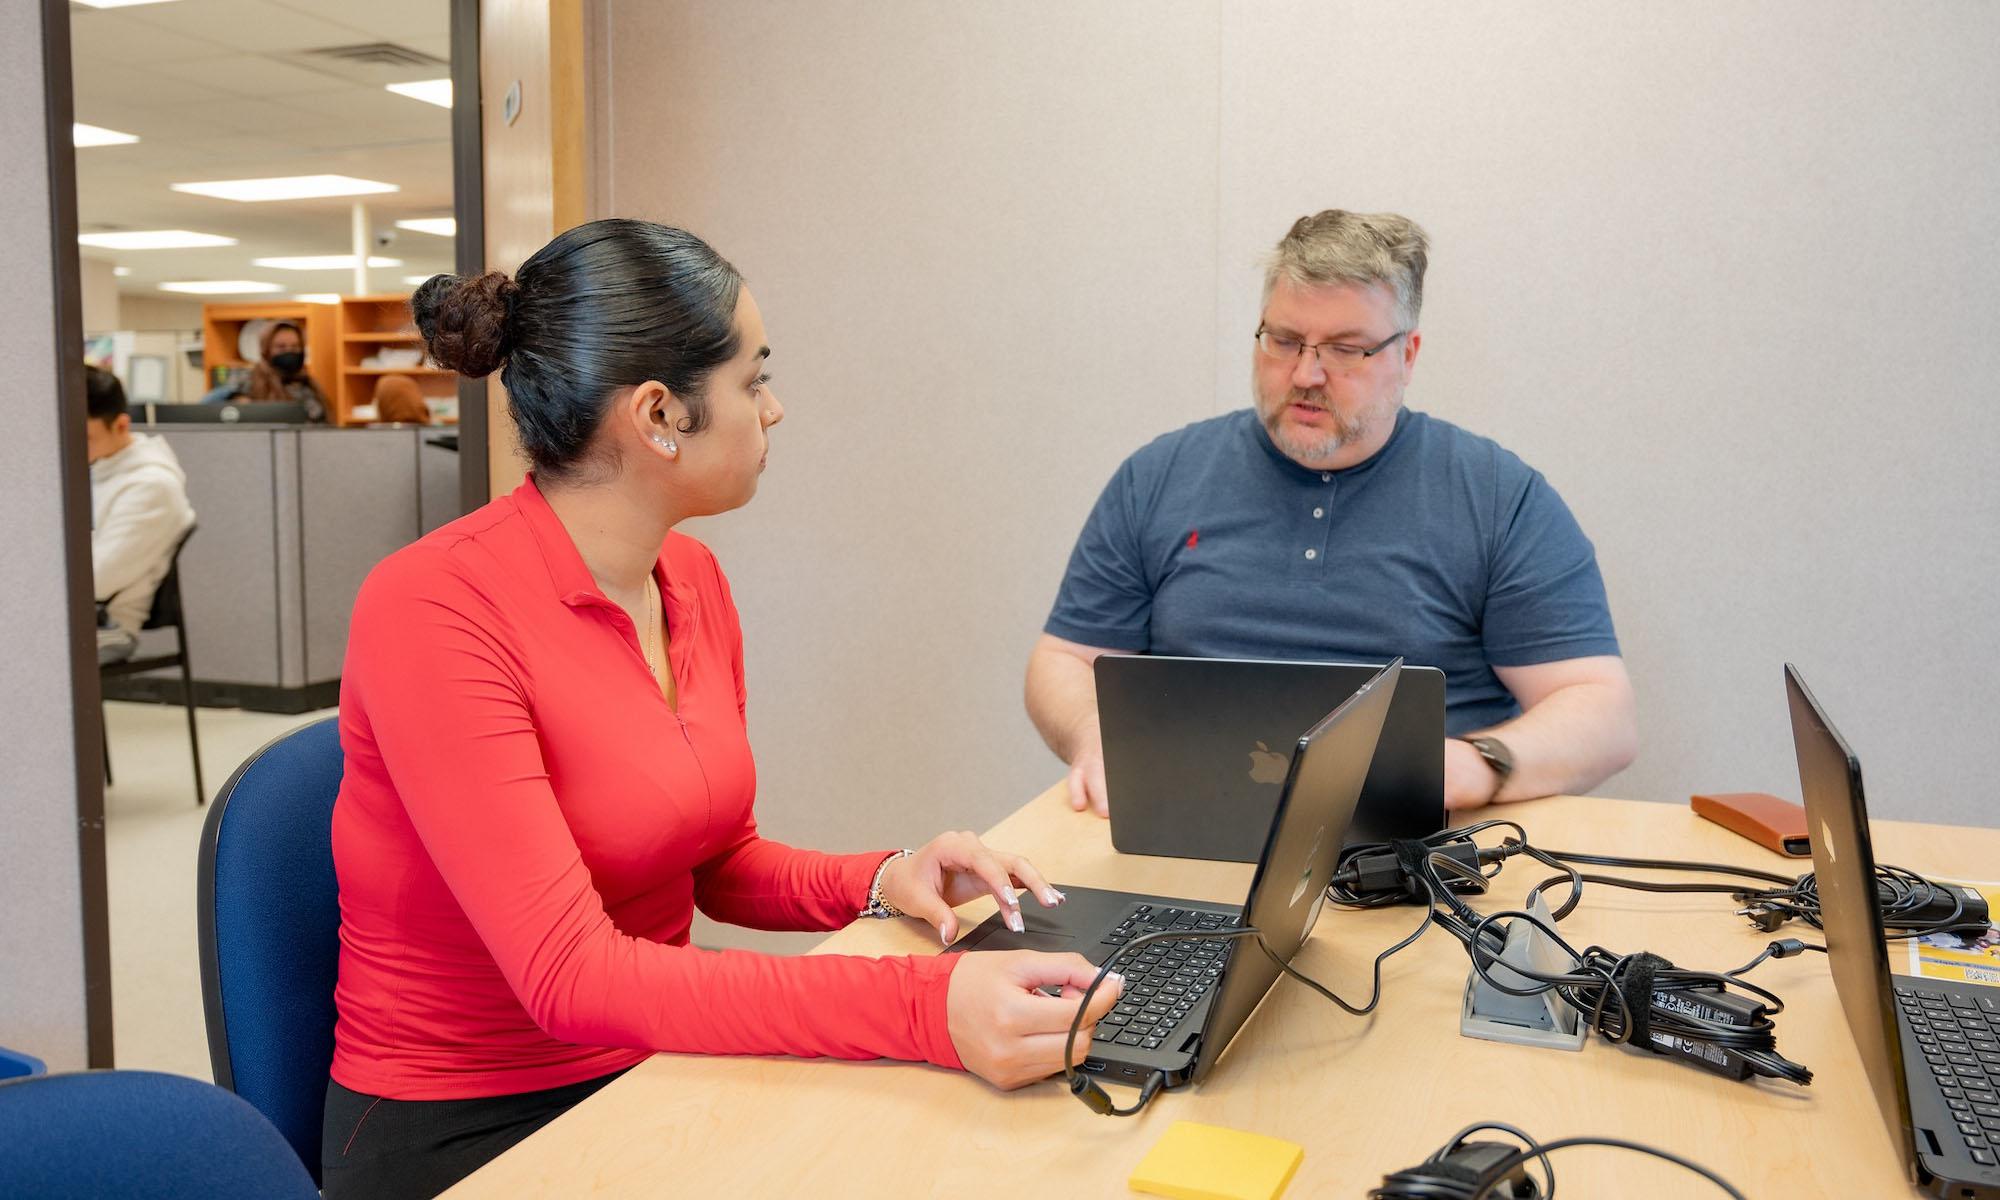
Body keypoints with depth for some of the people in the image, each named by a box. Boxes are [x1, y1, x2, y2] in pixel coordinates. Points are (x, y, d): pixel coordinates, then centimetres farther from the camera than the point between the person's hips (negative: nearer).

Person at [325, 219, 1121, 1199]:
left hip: (654, 1068, 7)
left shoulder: (692, 580, 2)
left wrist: (882, 883, -9)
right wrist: (922, 1006, -35)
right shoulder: (431, 610, -21)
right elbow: (570, 976, -27)